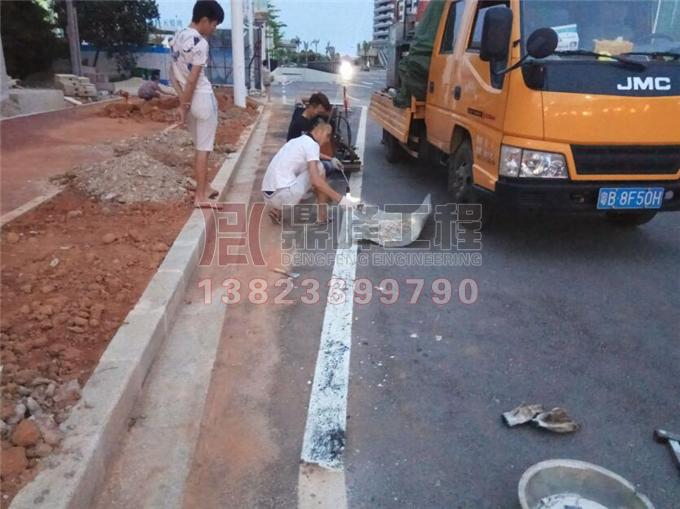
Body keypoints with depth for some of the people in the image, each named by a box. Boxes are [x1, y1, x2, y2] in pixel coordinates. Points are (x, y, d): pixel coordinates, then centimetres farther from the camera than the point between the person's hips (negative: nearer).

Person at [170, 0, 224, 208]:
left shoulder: (178, 37, 10)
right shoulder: (200, 43, -17)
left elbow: (174, 73, 10)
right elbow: (192, 80, -19)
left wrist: (182, 103, 6)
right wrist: (184, 106, -12)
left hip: (189, 100, 8)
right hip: (202, 99, -8)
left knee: (200, 147, 19)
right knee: (204, 149, -2)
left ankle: (204, 188, 29)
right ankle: (201, 197, 2)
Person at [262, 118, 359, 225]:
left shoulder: (297, 141, 22)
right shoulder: (311, 144, -5)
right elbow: (316, 181, -17)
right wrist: (340, 199, -14)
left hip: (269, 196, 9)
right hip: (282, 195, -9)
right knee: (319, 169, 1)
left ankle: (278, 211, 13)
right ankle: (322, 216, 5)